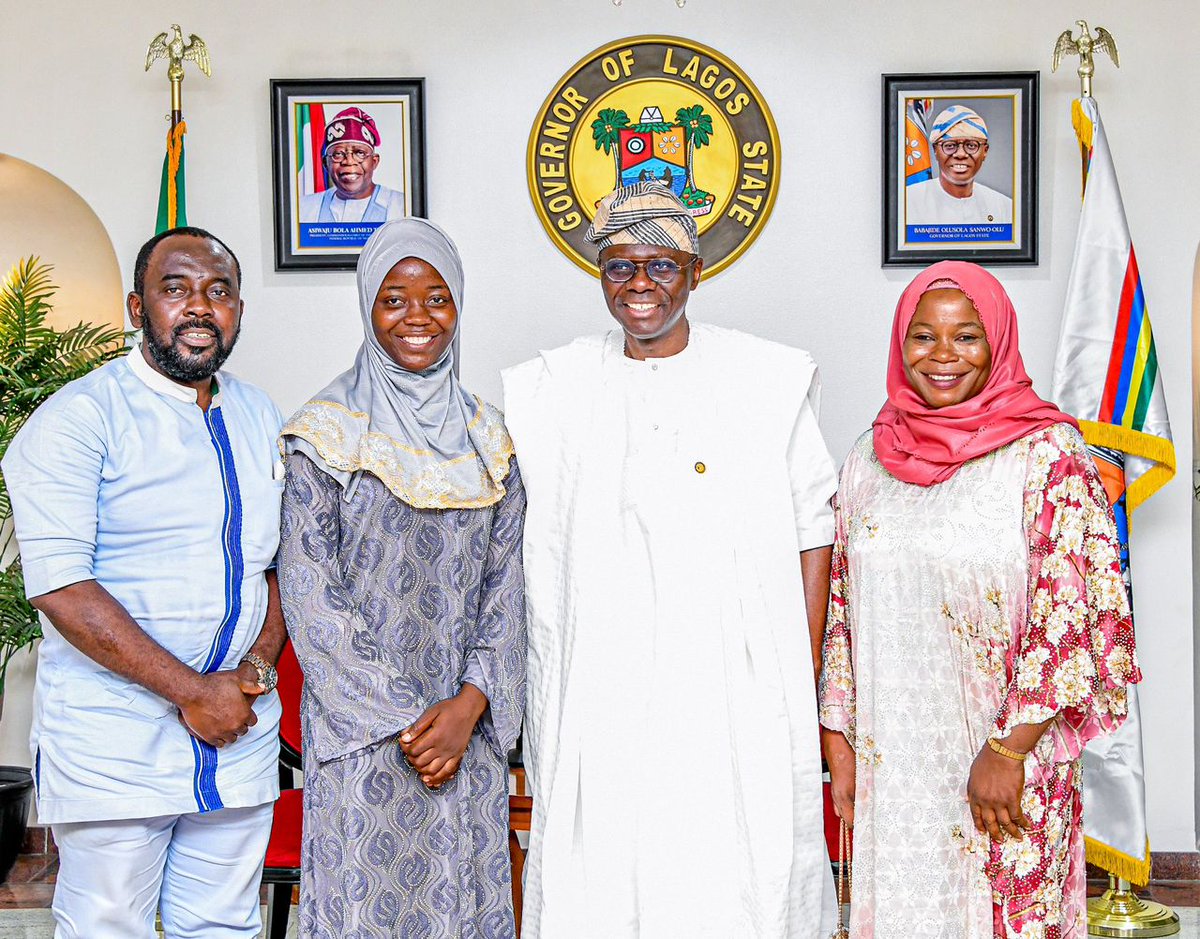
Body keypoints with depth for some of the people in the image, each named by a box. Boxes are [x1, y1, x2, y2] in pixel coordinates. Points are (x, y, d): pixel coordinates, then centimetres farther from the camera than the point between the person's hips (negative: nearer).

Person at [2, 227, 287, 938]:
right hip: (114, 741, -5)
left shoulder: (260, 420, 11)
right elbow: (60, 586, -17)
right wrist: (193, 691, -16)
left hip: (241, 734, 5)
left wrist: (259, 668, -2)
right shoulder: (80, 418, -9)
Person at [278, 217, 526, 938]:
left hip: (466, 720, 3)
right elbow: (308, 588, -8)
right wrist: (401, 717, -12)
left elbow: (506, 581, 5)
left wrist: (469, 704, -9)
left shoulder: (488, 436, 7)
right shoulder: (328, 431, -4)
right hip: (358, 719, -3)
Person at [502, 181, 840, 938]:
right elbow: (536, 560, 10)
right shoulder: (555, 392, 7)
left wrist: (804, 686, -1)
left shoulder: (771, 381, 2)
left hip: (740, 695, -1)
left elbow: (812, 536, 3)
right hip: (599, 701, 2)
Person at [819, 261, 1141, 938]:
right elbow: (843, 612, 11)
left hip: (1009, 761, -4)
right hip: (890, 765, 4)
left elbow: (1065, 614, -11)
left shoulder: (1047, 452, -7)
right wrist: (839, 743, 7)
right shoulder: (871, 458, 7)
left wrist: (1008, 751, -15)